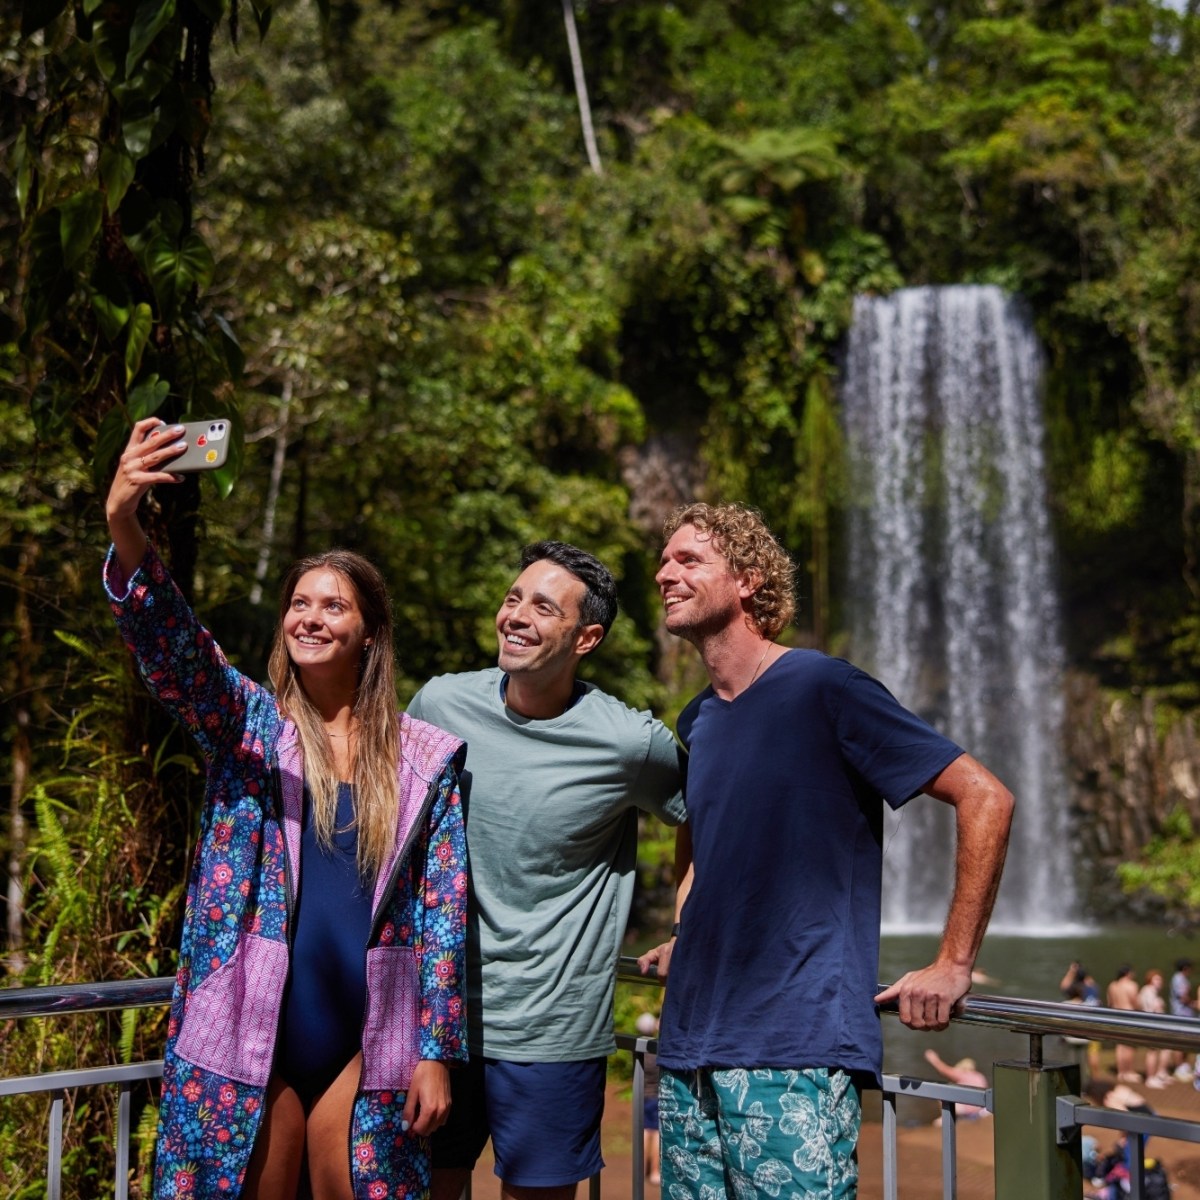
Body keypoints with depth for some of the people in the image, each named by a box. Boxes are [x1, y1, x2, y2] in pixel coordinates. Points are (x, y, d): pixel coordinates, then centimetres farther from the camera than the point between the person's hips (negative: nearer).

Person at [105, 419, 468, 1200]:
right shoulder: (248, 724, 2)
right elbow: (169, 642, -17)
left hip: (365, 1043, 1)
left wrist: (436, 1051, 0)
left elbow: (444, 911, 4)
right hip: (251, 1030, 0)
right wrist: (125, 530, -35)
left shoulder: (427, 758, 4)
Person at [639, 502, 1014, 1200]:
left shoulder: (824, 690, -8)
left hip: (797, 1047, -7)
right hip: (690, 1042, 7)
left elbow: (986, 799, -11)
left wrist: (953, 967, -11)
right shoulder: (695, 724, 14)